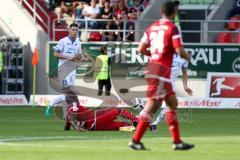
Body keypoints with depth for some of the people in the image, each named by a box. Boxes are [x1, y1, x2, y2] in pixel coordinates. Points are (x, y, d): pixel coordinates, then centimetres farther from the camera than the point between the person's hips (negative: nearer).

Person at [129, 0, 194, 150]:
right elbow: (179, 51, -15)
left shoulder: (152, 27, 11)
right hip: (162, 70, -8)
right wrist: (188, 57, 6)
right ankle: (135, 141, -9)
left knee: (173, 104, 15)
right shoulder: (172, 28, -8)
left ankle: (177, 141, 16)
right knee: (151, 107, -7)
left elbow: (141, 49, 11)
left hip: (152, 67, 8)